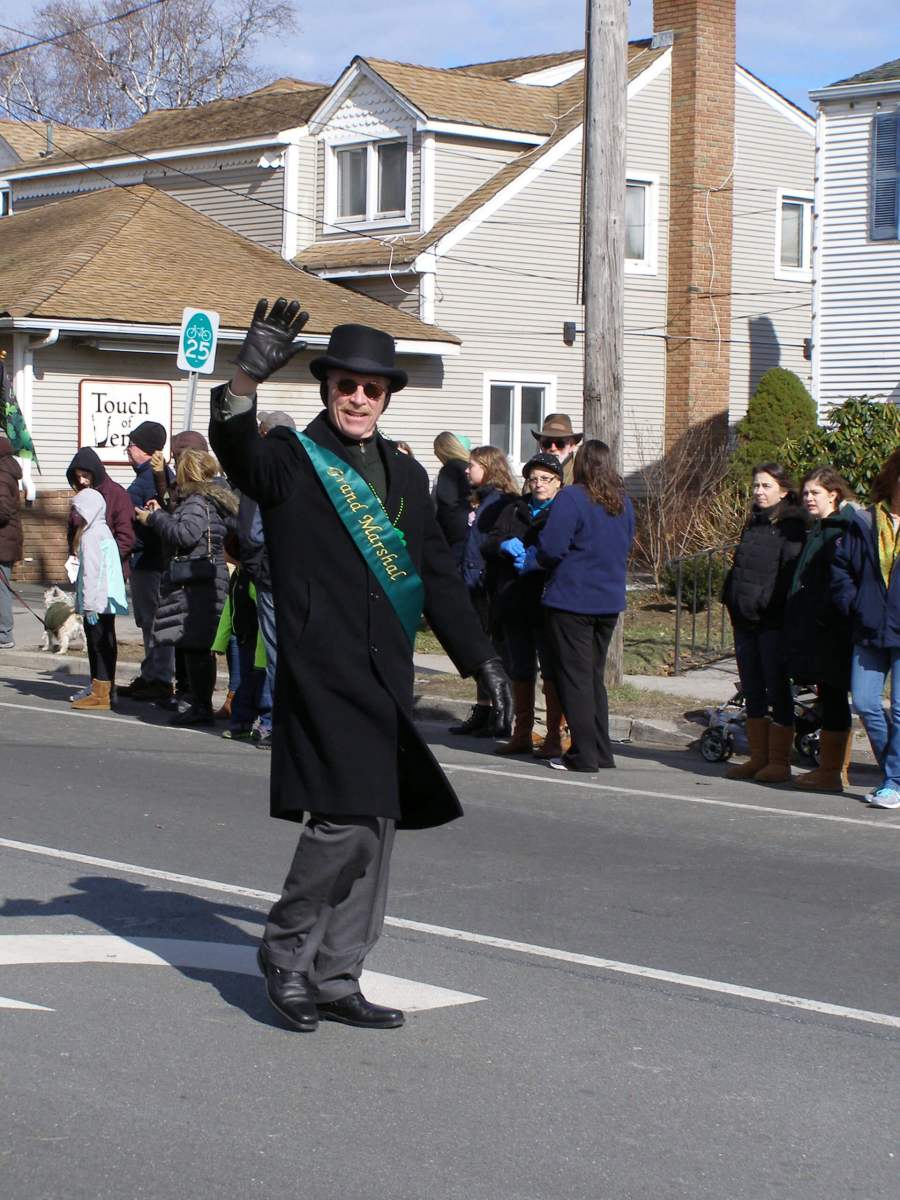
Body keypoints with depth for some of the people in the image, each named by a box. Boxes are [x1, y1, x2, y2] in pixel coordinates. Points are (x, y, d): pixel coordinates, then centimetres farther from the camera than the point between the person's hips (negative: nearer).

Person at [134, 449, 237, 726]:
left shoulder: (197, 502, -11)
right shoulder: (215, 500, 19)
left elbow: (185, 534, -23)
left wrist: (154, 518, -10)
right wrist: (159, 515, 21)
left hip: (195, 585, -10)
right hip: (210, 579, 10)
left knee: (194, 646, -9)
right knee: (201, 648, 12)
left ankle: (201, 706, -8)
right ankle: (201, 705, 16)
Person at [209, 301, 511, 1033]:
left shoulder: (406, 476, 17)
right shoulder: (291, 460, 0)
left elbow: (438, 576, 21)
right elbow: (236, 451, -23)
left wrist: (480, 658, 18)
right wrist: (247, 381, -41)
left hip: (386, 681, 7)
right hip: (322, 675, -6)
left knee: (376, 829, 8)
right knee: (345, 819, -15)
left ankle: (335, 980, 18)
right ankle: (286, 953, 7)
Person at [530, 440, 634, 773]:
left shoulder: (571, 498, -14)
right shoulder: (623, 502, 9)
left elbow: (551, 548, -17)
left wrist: (529, 560, 3)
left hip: (571, 599, -7)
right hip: (609, 600, 7)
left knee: (574, 677, 0)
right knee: (595, 676, 16)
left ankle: (584, 754, -1)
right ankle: (601, 751, 17)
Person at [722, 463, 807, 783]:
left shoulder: (792, 525, -9)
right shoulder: (754, 523, 17)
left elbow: (792, 571, -16)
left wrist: (769, 603, -21)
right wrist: (731, 599, 13)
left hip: (773, 622, -8)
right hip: (745, 620, 8)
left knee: (777, 690, -1)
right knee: (752, 693, 12)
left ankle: (779, 760, 5)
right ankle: (758, 757, 19)